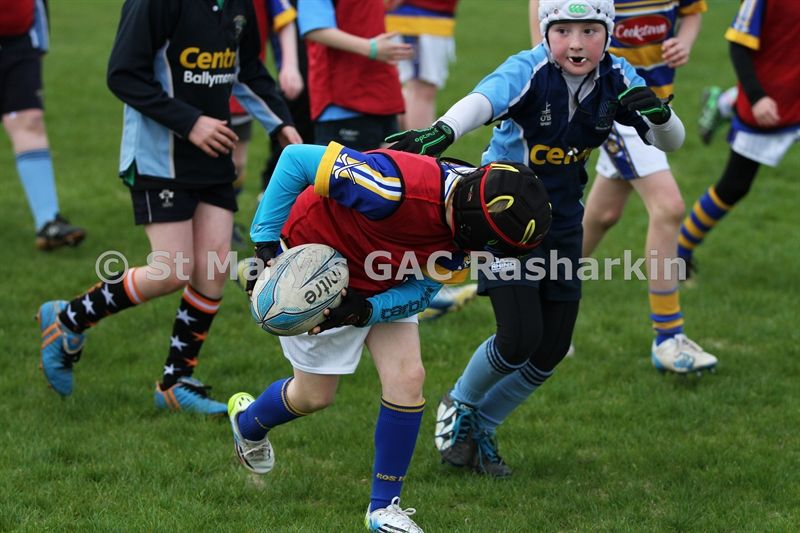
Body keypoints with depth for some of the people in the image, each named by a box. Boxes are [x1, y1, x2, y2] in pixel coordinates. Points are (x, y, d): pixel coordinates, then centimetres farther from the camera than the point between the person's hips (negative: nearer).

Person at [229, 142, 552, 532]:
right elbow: (296, 159, -33)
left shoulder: (460, 226, -19)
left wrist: (366, 309, -30)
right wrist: (266, 244, -30)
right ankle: (247, 422, 42)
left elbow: (421, 291, -10)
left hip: (382, 287, 6)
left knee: (407, 379, -8)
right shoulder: (395, 187, -41)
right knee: (315, 396, 6)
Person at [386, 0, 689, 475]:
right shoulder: (529, 71, -24)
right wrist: (442, 132, -67)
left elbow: (671, 141, -9)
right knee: (520, 337, -15)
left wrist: (659, 112, -34)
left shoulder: (617, 80, -10)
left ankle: (482, 427, 29)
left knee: (553, 348, 6)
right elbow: (483, 100, -45)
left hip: (561, 221, 5)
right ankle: (458, 407, 15)